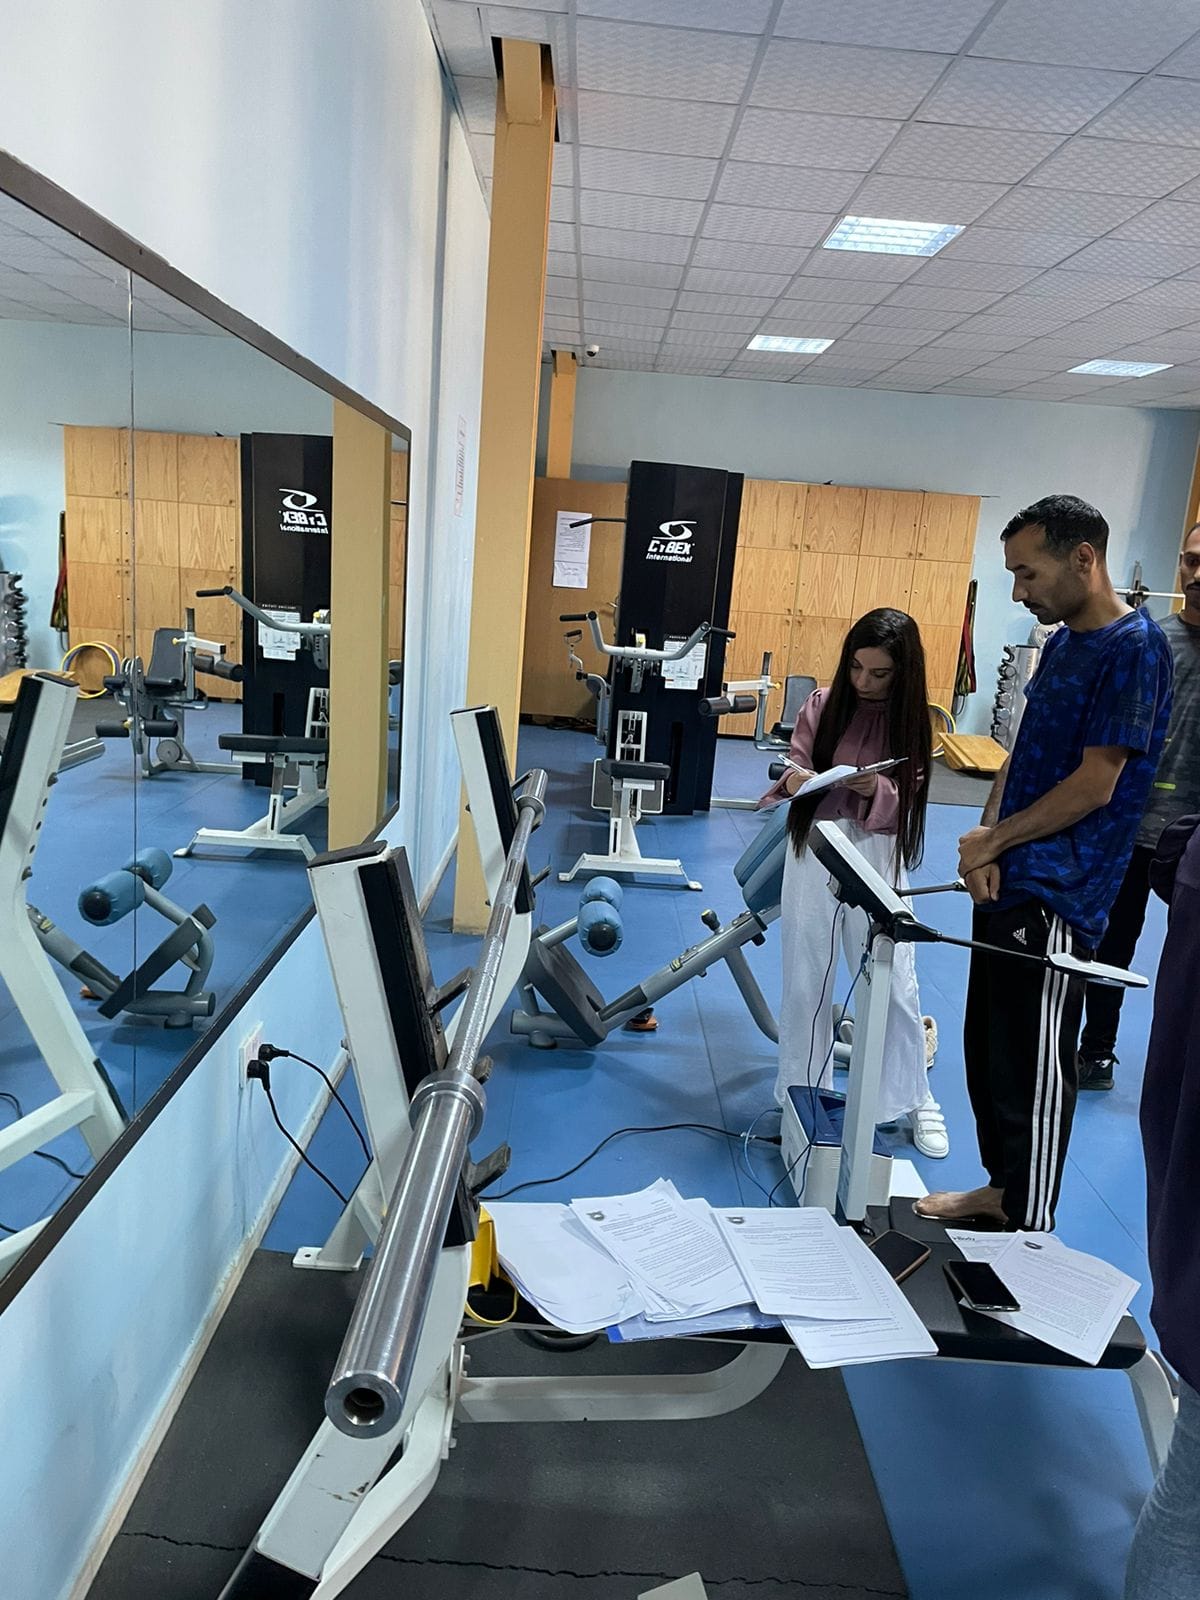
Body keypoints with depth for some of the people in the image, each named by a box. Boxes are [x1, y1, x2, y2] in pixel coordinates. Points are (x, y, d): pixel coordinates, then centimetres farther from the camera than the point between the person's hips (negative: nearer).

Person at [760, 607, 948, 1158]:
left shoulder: (912, 721, -2)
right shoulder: (823, 704, -2)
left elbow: (903, 801, -5)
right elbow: (794, 767, 1)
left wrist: (876, 790, -26)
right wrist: (793, 779, -22)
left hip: (876, 854, 0)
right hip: (815, 844, 1)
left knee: (894, 983, 4)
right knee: (805, 978, 7)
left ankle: (914, 1100, 23)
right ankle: (801, 1095, 24)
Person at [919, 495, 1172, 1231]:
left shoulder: (1134, 648, -14)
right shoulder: (1062, 643, 12)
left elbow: (1093, 785, -18)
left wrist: (995, 840, -8)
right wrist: (987, 838, -2)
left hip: (1057, 895, -8)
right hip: (1010, 881, 8)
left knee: (1034, 1064, 2)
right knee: (989, 1047, 17)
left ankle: (1031, 1232, 18)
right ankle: (1002, 1186, 34)